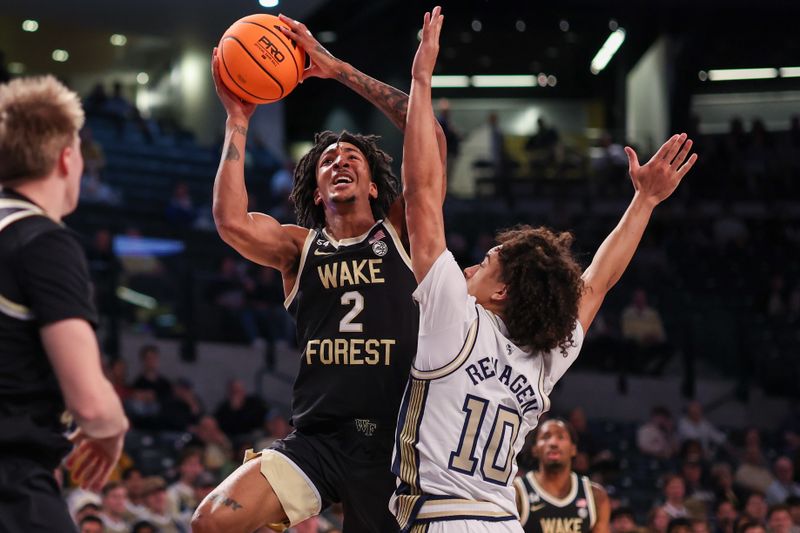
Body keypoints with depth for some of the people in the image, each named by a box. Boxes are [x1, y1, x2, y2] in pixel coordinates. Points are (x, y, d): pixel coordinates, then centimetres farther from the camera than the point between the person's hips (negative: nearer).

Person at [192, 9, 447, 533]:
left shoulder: (400, 233, 9)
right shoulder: (299, 246, 11)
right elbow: (232, 221, -10)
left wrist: (340, 70, -3)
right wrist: (238, 121, -3)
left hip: (394, 441, 0)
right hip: (317, 439, 0)